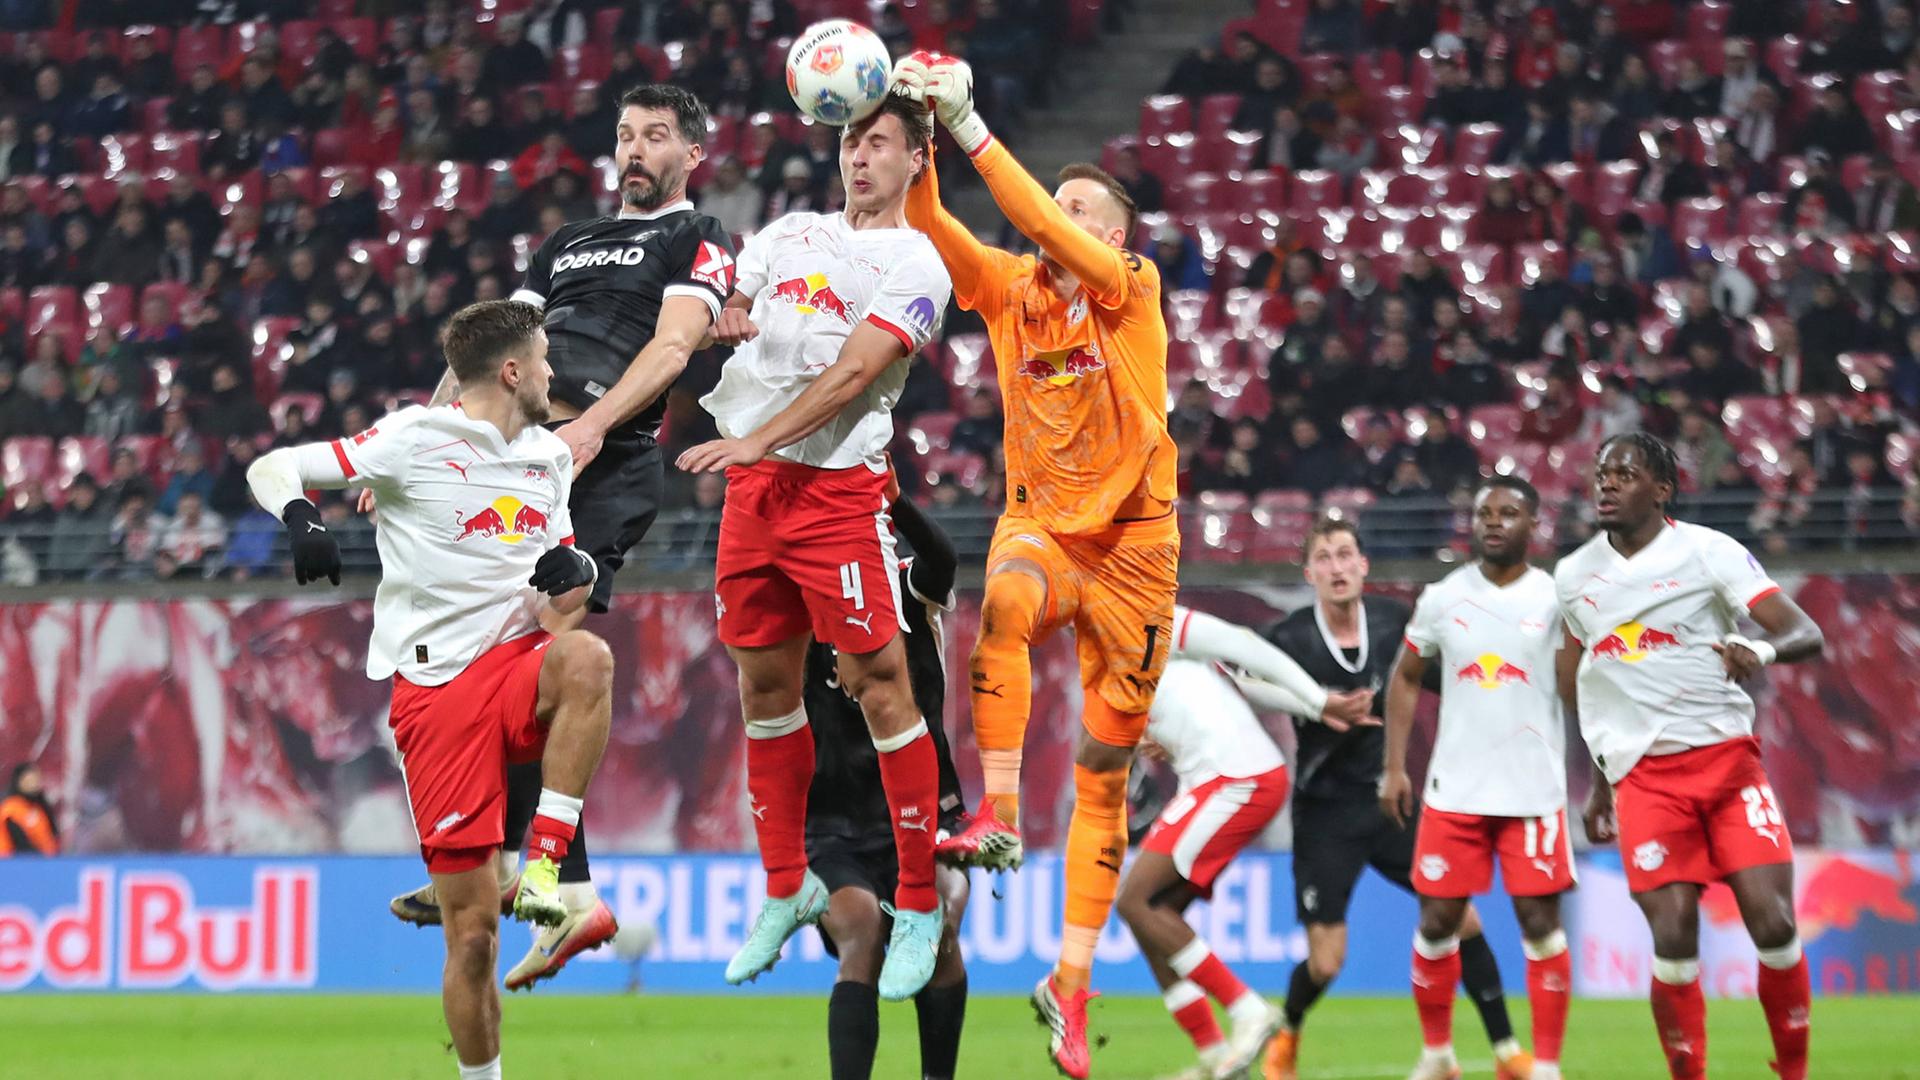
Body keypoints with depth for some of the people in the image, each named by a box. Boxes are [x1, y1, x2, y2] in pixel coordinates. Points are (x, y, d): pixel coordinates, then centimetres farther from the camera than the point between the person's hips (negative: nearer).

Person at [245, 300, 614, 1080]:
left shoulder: (550, 457, 14)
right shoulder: (416, 440, -4)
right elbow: (272, 469, -5)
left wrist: (575, 574, -5)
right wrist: (300, 517, -27)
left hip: (518, 665, 4)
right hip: (434, 688, -4)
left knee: (586, 659, -34)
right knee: (472, 934, -6)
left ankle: (545, 862, -26)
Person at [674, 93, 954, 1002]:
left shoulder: (915, 264, -2)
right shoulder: (790, 233, 18)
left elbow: (854, 371, -12)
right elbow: (729, 306, 22)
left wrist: (756, 440, -21)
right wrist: (722, 316, -2)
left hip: (838, 485, -6)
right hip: (752, 483, 6)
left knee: (879, 687, -9)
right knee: (765, 685, 10)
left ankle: (919, 908, -2)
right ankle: (786, 890, 23)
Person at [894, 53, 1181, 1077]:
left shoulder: (1133, 290, -6)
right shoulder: (1009, 289, 3)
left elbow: (1050, 231, -22)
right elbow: (925, 222, -9)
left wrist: (969, 126, -27)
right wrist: (914, 129, -25)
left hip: (1131, 540, -1)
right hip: (1039, 521, 1)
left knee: (1106, 770, 3)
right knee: (1005, 599, -38)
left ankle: (1072, 980, 12)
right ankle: (998, 814, -40)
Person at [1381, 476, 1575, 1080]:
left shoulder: (1555, 599, -2)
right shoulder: (1442, 599, 5)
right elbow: (1406, 679, 17)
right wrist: (1395, 768, 10)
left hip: (1534, 792, -2)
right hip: (1453, 791, 2)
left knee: (1540, 922, -5)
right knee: (1437, 922, 4)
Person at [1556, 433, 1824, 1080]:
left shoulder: (1709, 552, -4)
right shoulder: (1573, 577, 9)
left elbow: (1807, 635, -12)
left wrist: (1763, 649, -34)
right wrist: (1603, 778, 22)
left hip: (1727, 757, -2)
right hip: (1644, 778, 2)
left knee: (1772, 924, -12)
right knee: (1674, 938, -12)